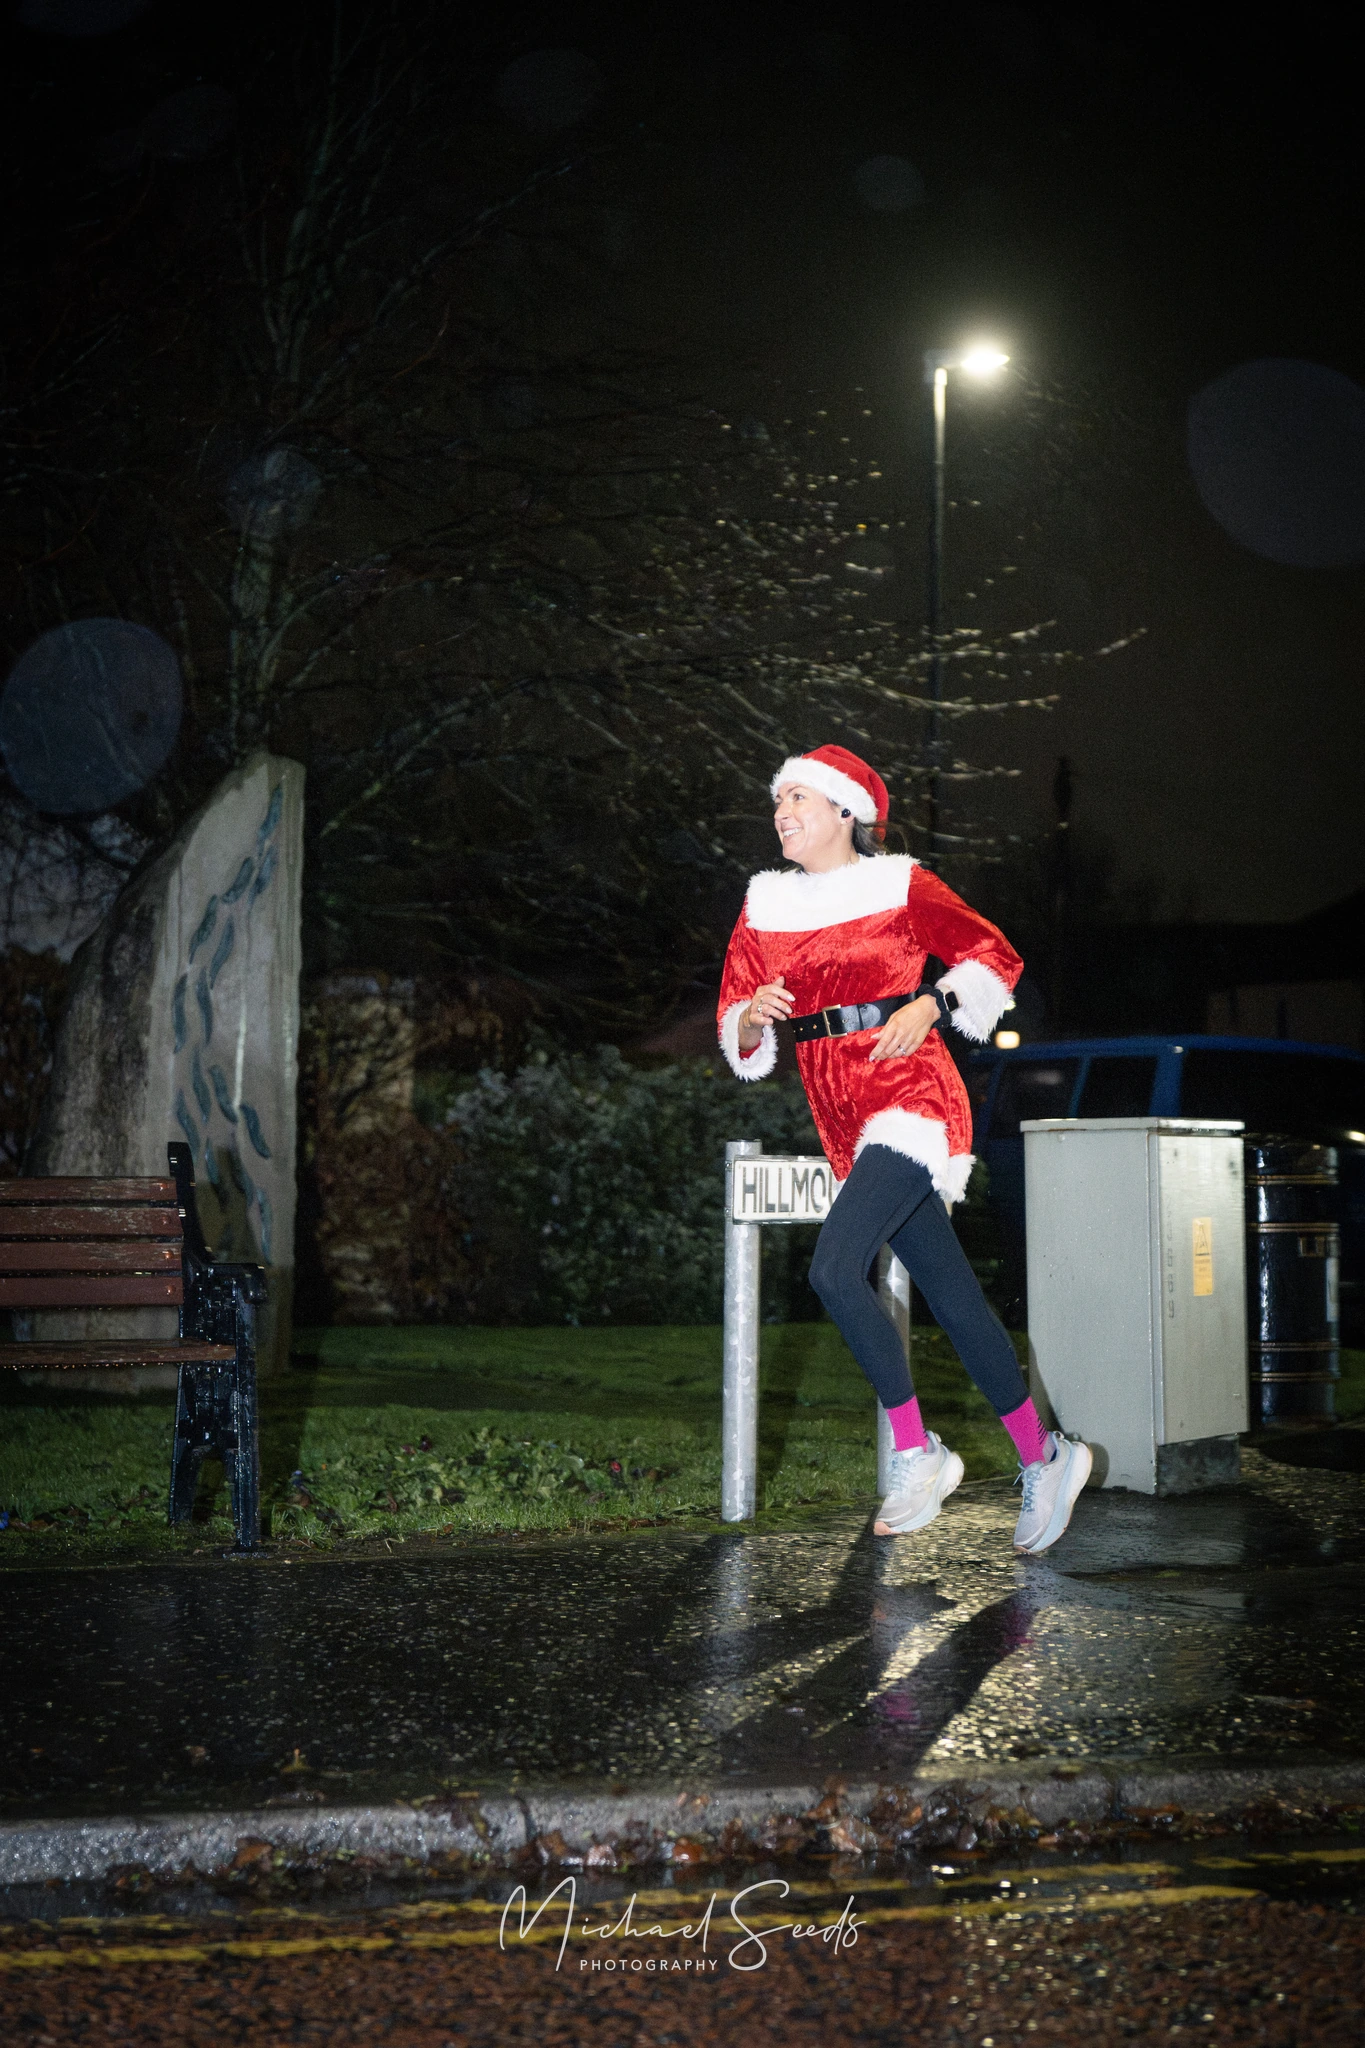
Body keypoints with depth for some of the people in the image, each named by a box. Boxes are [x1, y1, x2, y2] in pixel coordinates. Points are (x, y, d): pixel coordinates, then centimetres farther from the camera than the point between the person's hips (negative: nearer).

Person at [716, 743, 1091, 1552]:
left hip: (910, 1095, -5)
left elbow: (996, 956, 5)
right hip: (844, 1122, 6)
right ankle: (1044, 1455, 23)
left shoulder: (901, 885, -1)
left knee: (835, 1268, -23)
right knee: (955, 1300, 9)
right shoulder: (765, 908, 12)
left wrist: (930, 1006, -10)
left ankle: (917, 1451, -8)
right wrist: (753, 1017, -11)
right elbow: (738, 1034, 11)